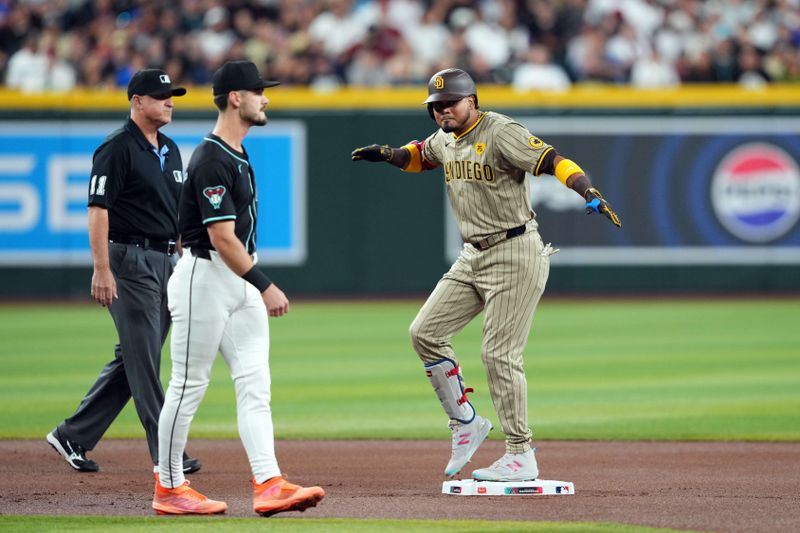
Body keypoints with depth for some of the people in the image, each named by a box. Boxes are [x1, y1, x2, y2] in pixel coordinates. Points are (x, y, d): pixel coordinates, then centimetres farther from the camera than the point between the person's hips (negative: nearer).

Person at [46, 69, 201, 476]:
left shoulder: (170, 150, 16)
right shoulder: (117, 149, -10)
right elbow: (97, 210, -14)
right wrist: (101, 269, -20)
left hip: (166, 261, 9)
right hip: (130, 262, -9)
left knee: (133, 360, 10)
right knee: (144, 361, -6)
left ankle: (72, 437, 18)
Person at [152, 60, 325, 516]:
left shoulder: (238, 154, 13)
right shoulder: (212, 162, -18)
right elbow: (223, 239, -22)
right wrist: (265, 286, -22)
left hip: (240, 279, 9)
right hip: (206, 278, -9)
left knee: (255, 383, 0)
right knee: (189, 385, 0)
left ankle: (269, 485, -7)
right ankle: (169, 488, 9)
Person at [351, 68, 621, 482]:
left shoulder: (500, 133, -16)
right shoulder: (445, 139, 10)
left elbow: (551, 160, -28)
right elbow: (423, 155, 32)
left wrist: (588, 191, -45)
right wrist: (387, 155, 12)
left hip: (515, 255, -9)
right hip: (473, 257, 9)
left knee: (499, 354, -9)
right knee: (425, 332, 4)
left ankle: (521, 456, -1)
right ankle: (465, 422, 16)